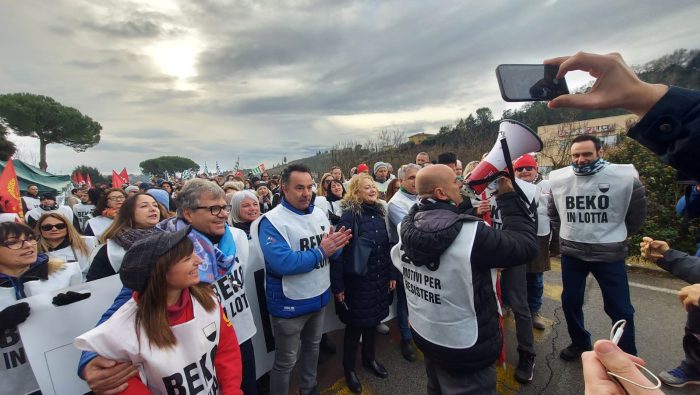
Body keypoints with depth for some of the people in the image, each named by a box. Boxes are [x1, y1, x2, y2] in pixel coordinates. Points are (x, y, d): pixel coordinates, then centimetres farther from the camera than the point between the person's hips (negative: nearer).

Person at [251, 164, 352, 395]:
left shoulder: (319, 215, 0)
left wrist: (337, 244, -18)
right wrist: (320, 252, -27)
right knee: (285, 361, 14)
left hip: (319, 297, 7)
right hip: (290, 303, -7)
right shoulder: (272, 221, -21)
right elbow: (282, 263, -31)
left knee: (312, 347, 28)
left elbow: (329, 251, 5)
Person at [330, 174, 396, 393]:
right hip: (356, 280, -6)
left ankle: (369, 358, 46)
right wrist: (338, 285, -18)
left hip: (378, 279, 6)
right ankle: (349, 368, 35)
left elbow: (387, 246, 8)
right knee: (355, 324, 10)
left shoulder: (380, 212, 3)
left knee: (372, 320, 21)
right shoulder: (349, 215, -17)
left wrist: (391, 274, 9)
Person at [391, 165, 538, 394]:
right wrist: (508, 195, -11)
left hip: (424, 334, 7)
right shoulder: (470, 233, -32)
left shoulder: (408, 226, -11)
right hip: (465, 350, -6)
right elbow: (526, 245, -18)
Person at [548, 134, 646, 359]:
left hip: (610, 254, -2)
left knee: (620, 308, 9)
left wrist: (617, 236, 10)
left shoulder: (624, 176, -11)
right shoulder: (558, 179, -5)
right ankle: (580, 343, 36)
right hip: (571, 252, 2)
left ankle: (627, 355, 31)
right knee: (570, 301, 13)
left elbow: (637, 214, 6)